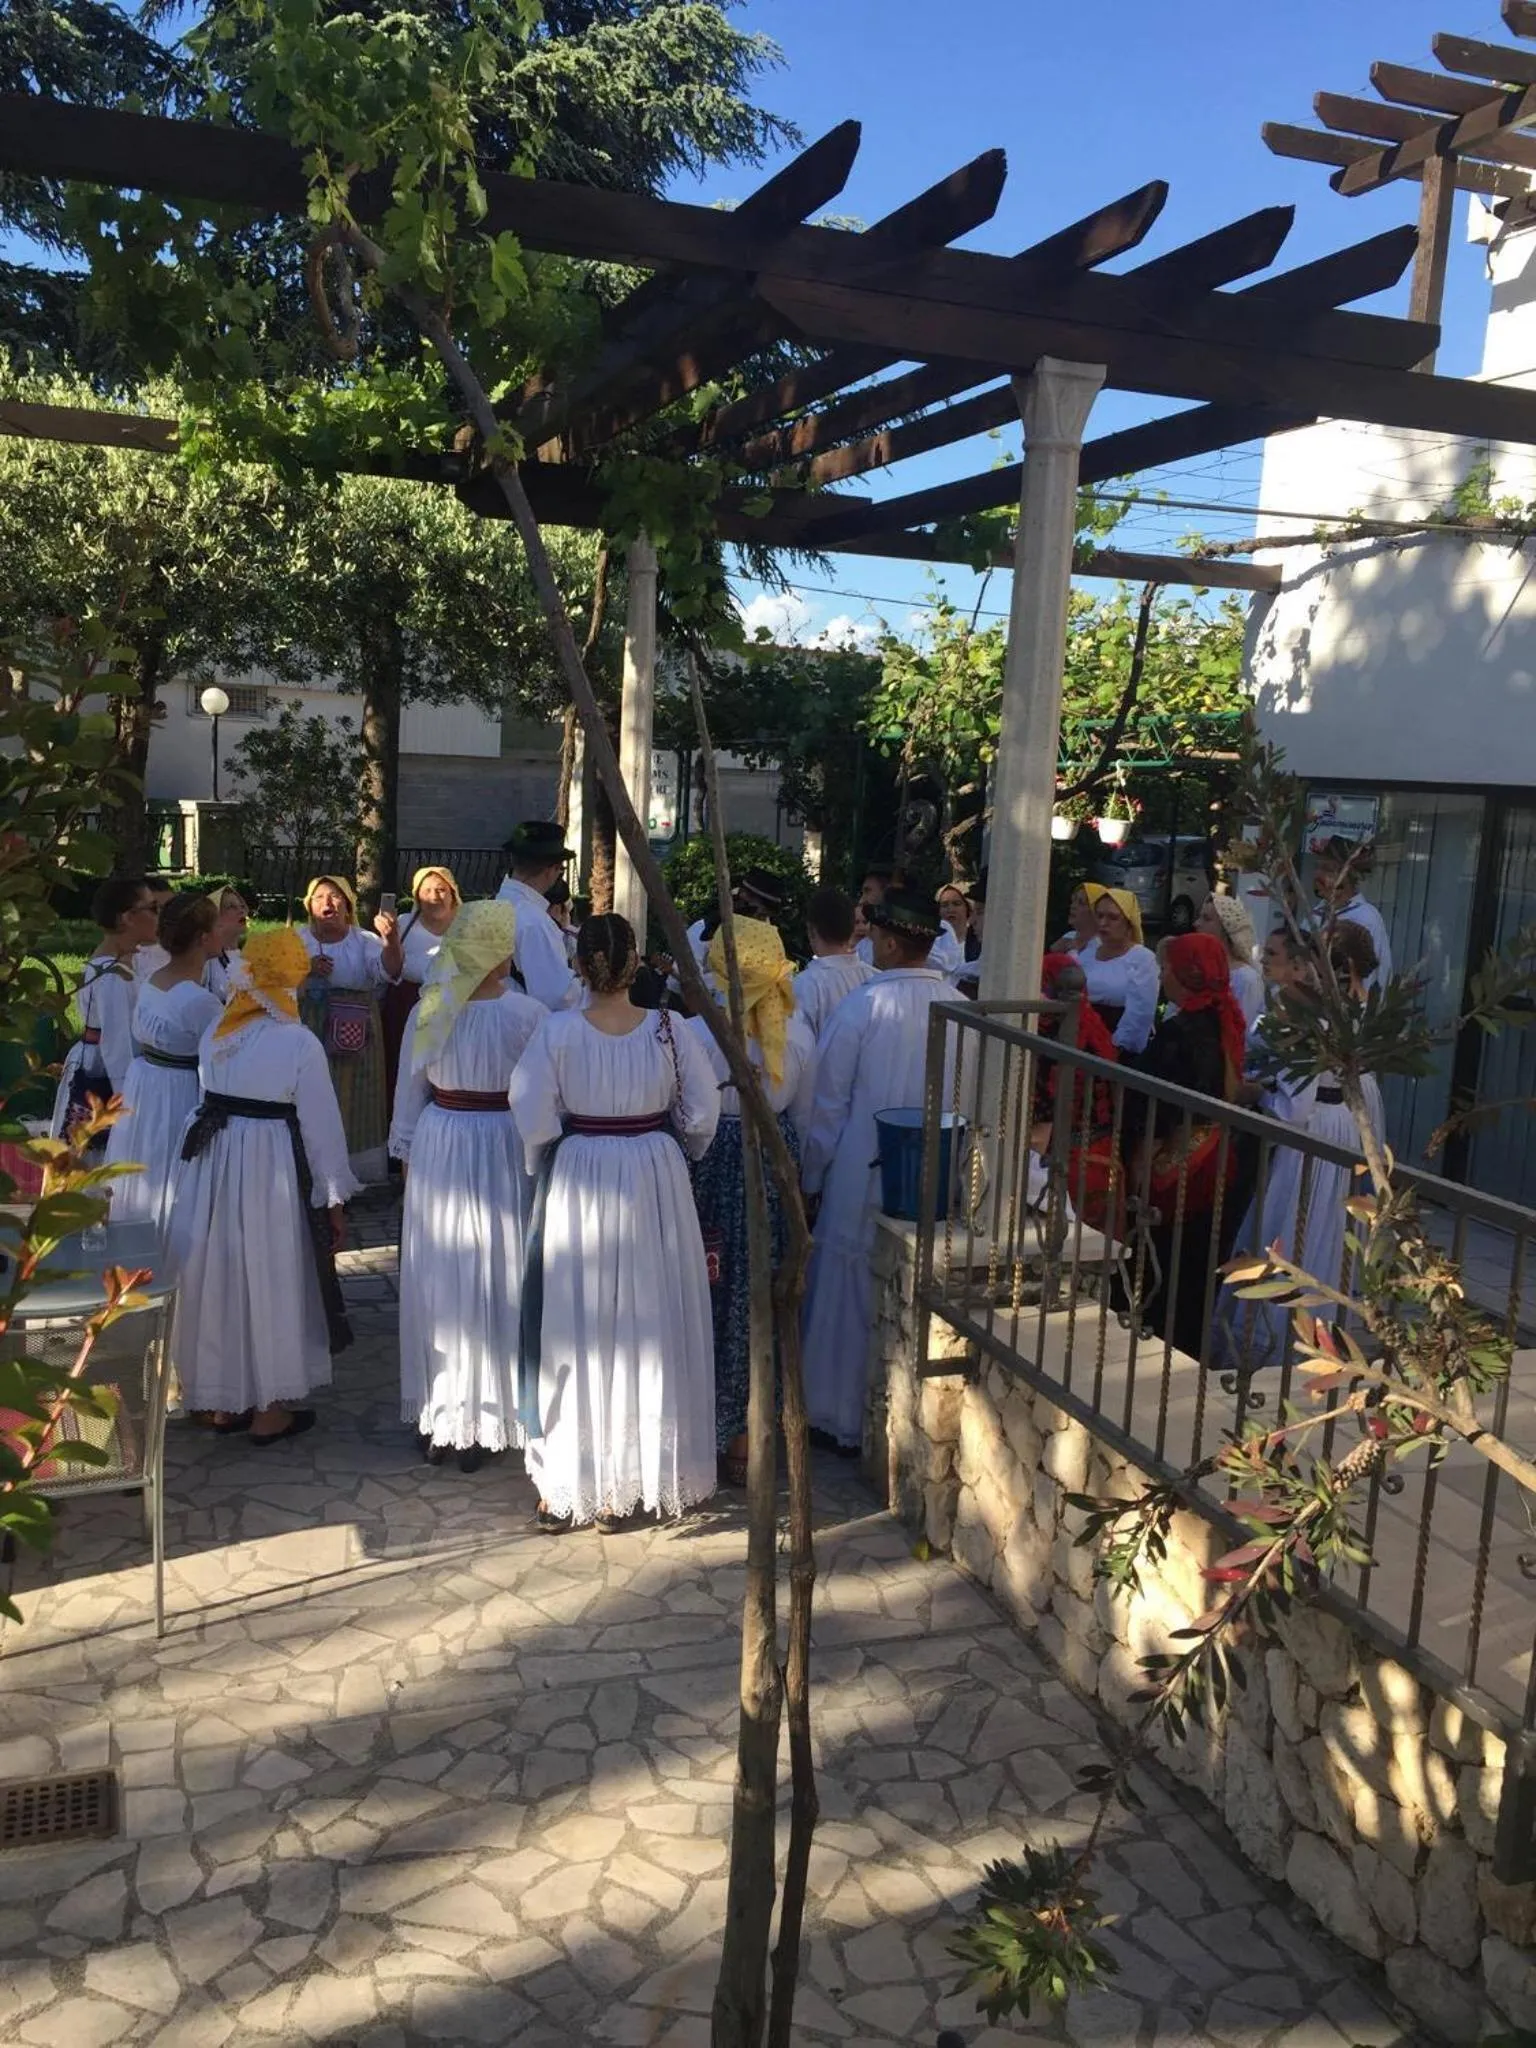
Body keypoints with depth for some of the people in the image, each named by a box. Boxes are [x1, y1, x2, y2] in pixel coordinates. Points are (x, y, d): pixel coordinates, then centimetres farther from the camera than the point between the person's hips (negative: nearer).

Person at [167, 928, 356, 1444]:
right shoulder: (299, 1043, -14)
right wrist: (334, 1200, -4)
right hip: (269, 1172, -6)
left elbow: (211, 1093, 3)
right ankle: (270, 1409, 19)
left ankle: (223, 1400, 31)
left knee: (220, 1275, 17)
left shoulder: (215, 1032, 2)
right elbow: (321, 1126, -11)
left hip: (209, 1166, 6)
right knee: (271, 1281, 8)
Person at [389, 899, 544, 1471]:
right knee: (494, 1281, 8)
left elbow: (410, 1090, 6)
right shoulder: (526, 1014, -13)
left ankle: (436, 1421, 25)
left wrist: (406, 1152, 18)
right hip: (502, 1148, -3)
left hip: (438, 1146, 3)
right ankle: (483, 1423, 16)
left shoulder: (427, 1011, -2)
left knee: (439, 1279, 14)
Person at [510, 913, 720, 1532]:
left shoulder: (556, 1031, -12)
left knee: (574, 1330, 10)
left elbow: (534, 1121, -12)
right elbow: (701, 1115, -4)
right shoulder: (669, 1029, -8)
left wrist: (546, 1167, 8)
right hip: (655, 1182, 1)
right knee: (647, 1329, 13)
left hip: (577, 1184, -1)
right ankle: (641, 1475, 24)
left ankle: (563, 1487, 18)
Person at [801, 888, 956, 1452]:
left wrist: (811, 1176, 4)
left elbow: (827, 1104, -7)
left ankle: (846, 1421, 22)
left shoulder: (861, 1008, -14)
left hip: (864, 1177, -3)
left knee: (853, 1298, 11)